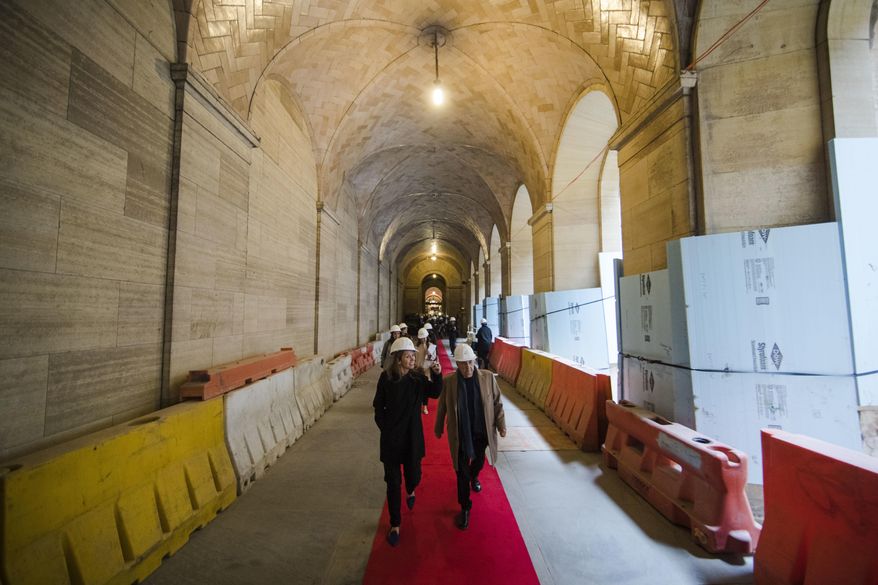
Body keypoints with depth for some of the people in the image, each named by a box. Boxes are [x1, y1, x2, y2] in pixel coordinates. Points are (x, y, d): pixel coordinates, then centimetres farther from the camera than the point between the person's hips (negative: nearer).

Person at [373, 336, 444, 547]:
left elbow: (435, 393, -14)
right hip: (391, 438, -1)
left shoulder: (418, 377, -7)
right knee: (393, 482, 7)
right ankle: (395, 525, 28)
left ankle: (410, 491, 50)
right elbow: (378, 407, -2)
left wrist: (437, 375, -28)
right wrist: (385, 429, -4)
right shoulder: (386, 377, -11)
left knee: (413, 476, 12)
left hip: (413, 436, 1)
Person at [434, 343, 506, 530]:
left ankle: (474, 477, 62)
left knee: (478, 461, 27)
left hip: (482, 432, 2)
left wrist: (501, 425, -2)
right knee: (462, 471, 8)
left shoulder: (488, 377, -15)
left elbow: (497, 403, -2)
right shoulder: (448, 381, -18)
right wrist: (438, 429, 7)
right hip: (460, 435, -2)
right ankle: (465, 508, 31)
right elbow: (441, 408, -4)